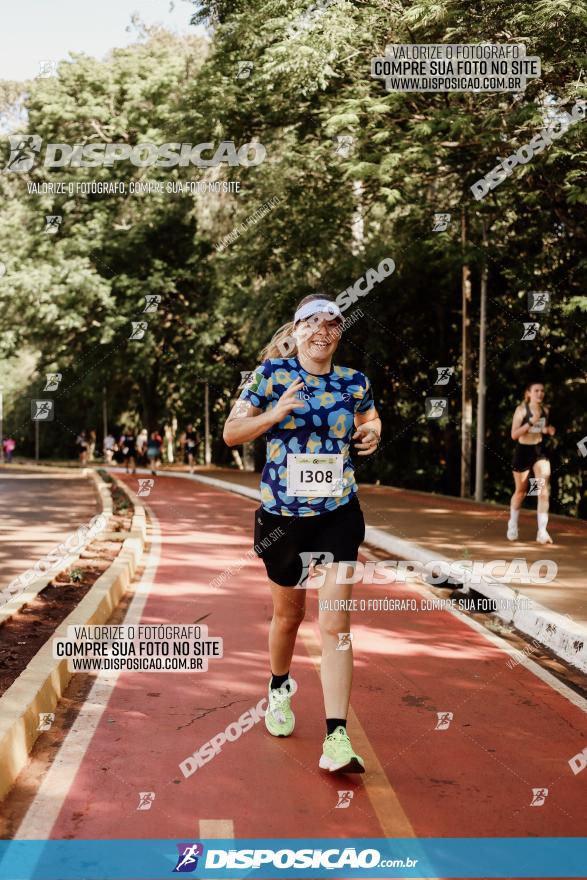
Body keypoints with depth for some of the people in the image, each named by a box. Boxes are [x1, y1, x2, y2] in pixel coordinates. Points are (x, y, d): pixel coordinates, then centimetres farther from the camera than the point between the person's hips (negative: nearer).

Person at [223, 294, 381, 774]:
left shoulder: (355, 382, 2)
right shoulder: (273, 373, -5)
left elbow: (370, 418, 22)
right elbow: (231, 432, -4)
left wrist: (373, 433, -2)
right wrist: (274, 414, -21)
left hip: (338, 515, 0)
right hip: (282, 515, 0)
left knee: (336, 624, -9)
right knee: (289, 614, 17)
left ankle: (337, 739, -7)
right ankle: (280, 689, 48)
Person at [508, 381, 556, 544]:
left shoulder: (545, 410, 3)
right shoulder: (521, 409, -11)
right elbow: (514, 435, -16)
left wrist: (549, 430, -4)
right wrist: (531, 422, -26)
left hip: (540, 451, 3)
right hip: (523, 451, -3)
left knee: (544, 490, -11)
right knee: (520, 491, 11)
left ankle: (542, 532, -9)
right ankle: (513, 525, 36)